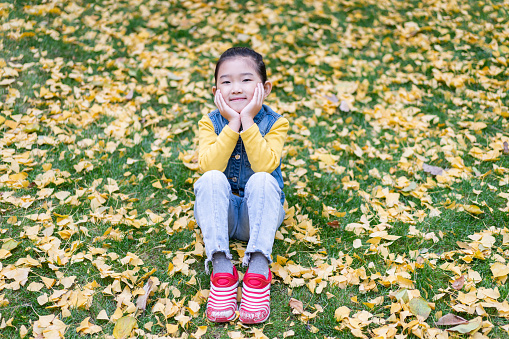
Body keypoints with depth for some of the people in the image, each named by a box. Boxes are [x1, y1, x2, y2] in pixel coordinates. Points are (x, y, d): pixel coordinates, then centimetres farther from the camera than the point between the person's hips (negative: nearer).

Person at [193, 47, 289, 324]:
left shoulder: (274, 123, -6)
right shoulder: (210, 123, -3)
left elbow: (265, 165, -25)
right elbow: (209, 166, -21)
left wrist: (247, 121, -26)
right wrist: (232, 125, -24)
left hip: (259, 213, -1)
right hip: (221, 213, 1)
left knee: (262, 180, -32)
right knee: (211, 180, -30)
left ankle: (258, 269, -39)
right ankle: (221, 268, -37)